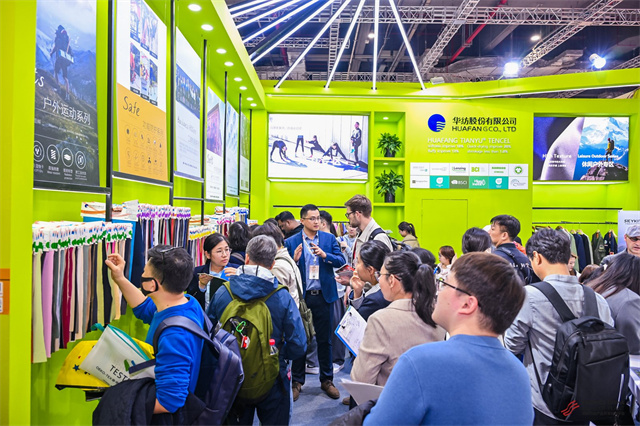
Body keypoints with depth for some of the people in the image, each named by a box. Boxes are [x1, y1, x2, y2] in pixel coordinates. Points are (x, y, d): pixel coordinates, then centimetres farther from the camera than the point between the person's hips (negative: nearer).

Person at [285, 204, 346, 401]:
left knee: (324, 340, 11)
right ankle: (297, 381, 25)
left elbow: (341, 261, -2)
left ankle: (326, 380, 27)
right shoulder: (291, 242, -1)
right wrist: (294, 260, -22)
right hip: (300, 296, -1)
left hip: (323, 295, 1)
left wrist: (325, 255, -18)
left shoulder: (329, 239, 4)